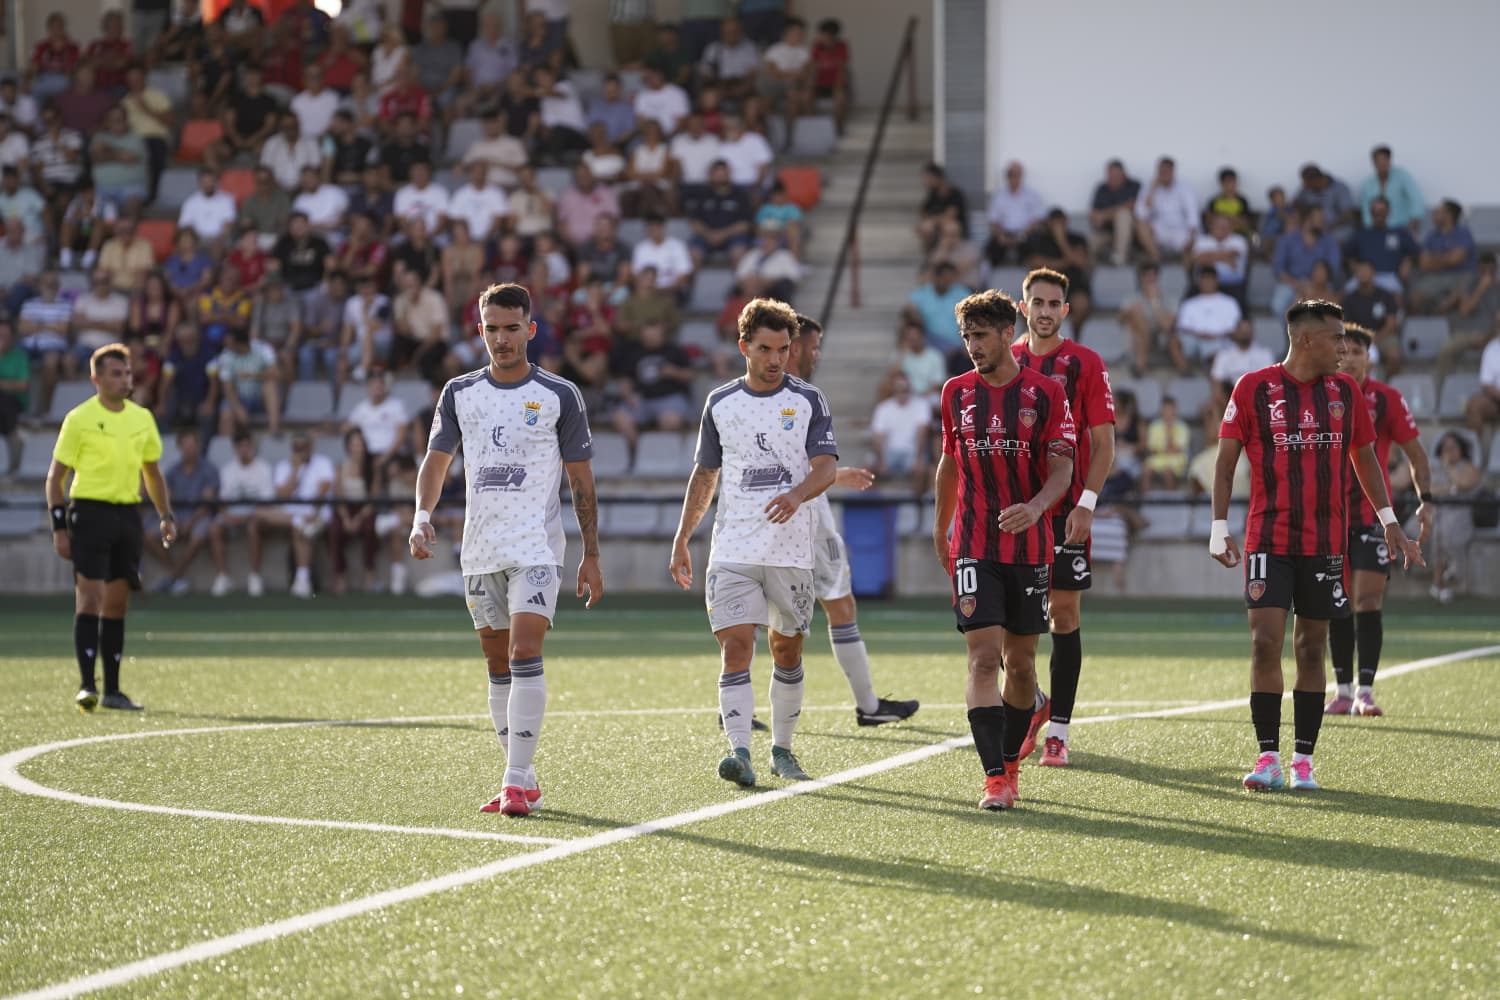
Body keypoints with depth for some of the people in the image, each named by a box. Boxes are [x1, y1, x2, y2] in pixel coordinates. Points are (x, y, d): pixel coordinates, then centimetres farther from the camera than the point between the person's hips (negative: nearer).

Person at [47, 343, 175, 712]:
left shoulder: (142, 418, 11)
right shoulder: (79, 419, -4)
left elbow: (153, 473, 21)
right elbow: (56, 476, -2)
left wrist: (166, 516, 11)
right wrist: (59, 526, -9)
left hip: (128, 513, 5)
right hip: (90, 512, -5)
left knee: (117, 603, 8)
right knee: (90, 597, -13)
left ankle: (112, 690, 14)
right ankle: (86, 686, -15)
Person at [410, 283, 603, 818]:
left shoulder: (559, 396, -1)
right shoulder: (460, 393, 7)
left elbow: (581, 479, 2)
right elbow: (436, 460, 13)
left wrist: (591, 556, -1)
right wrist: (423, 516, -6)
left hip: (536, 548, -4)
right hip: (480, 552, 4)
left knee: (525, 654, -17)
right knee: (499, 668, 7)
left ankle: (517, 781, -19)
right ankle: (522, 780, 16)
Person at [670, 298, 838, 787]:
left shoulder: (808, 401, 3)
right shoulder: (720, 403, 8)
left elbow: (826, 467, -5)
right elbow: (705, 475, 16)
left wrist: (796, 494, -27)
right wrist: (681, 541, 13)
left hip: (791, 549, 0)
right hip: (732, 549, 0)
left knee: (788, 649, 8)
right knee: (735, 646, -13)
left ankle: (782, 749, 22)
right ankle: (739, 751, -20)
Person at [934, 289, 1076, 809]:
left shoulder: (1046, 393, -2)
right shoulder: (956, 392, 6)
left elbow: (1062, 468, -7)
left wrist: (1036, 507, -26)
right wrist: (940, 528, 25)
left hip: (1030, 548, 0)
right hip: (973, 547, 1)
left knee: (1021, 662, 9)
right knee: (984, 656, -13)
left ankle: (1011, 762, 29)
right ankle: (994, 779, -17)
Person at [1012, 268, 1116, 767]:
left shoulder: (1085, 363, -1)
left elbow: (1104, 444, -3)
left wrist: (1086, 503, -13)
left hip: (1067, 513, -3)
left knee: (1064, 613, -1)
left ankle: (1057, 730, 4)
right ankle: (1032, 704, 22)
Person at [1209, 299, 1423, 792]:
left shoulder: (1345, 391, 7)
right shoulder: (1253, 388, -3)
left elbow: (1365, 459, 17)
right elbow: (1226, 460, 1)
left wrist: (1389, 521, 12)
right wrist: (1219, 526, -5)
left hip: (1326, 543, 3)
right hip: (1268, 539, -3)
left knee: (1311, 648, 4)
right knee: (1265, 642, -11)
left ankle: (1303, 759, 10)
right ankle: (1268, 757, -4)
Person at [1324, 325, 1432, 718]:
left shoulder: (1387, 399, -2)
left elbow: (1416, 455, 3)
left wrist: (1426, 501, -8)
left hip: (1373, 515, -2)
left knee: (1368, 601, -10)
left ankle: (1365, 692, -9)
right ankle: (1344, 689, 12)